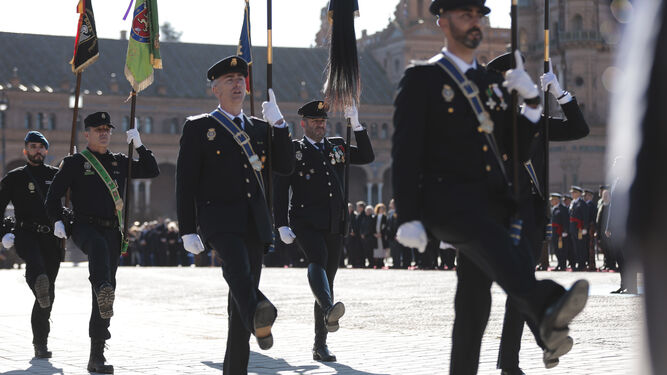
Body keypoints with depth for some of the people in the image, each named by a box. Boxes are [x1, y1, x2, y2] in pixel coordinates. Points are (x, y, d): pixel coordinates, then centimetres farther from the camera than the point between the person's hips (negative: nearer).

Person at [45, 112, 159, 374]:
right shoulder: (75, 163, 5)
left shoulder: (120, 162, 17)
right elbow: (53, 195, 5)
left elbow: (152, 172, 17)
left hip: (112, 231, 4)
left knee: (106, 292, -2)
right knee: (99, 246, -41)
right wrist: (58, 221, -7)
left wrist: (139, 145, 6)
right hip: (84, 227, -4)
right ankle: (103, 288, -68)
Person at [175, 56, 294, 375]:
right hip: (219, 219, -5)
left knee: (242, 294, 2)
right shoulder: (198, 128, 6)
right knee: (237, 265, -34)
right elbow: (185, 183, 1)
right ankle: (258, 319, -61)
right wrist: (187, 231, -6)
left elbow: (285, 167, 9)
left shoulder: (259, 129, 20)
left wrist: (278, 123, 0)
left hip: (255, 222, 5)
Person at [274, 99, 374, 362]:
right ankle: (329, 311, -57)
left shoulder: (337, 147, 19)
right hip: (305, 223, -5)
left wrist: (356, 124, 1)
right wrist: (282, 225, -8)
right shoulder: (293, 150, 6)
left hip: (334, 226, 5)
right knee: (317, 260, -33)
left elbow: (367, 157, 8)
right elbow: (280, 189, 1)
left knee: (328, 279, 6)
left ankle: (320, 345, 11)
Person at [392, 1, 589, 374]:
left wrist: (531, 101, -1)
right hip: (446, 200, -7)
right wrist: (408, 218, -12)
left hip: (492, 203, 7)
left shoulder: (493, 82, 20)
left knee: (475, 301, 3)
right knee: (494, 243, -36)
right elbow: (405, 151, -5)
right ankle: (549, 309, -60)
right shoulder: (421, 79, 2)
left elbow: (518, 150, 15)